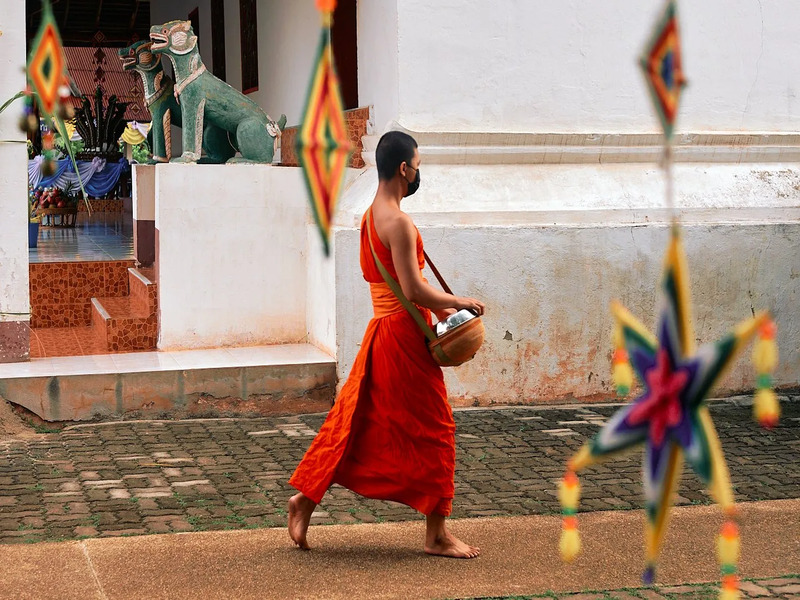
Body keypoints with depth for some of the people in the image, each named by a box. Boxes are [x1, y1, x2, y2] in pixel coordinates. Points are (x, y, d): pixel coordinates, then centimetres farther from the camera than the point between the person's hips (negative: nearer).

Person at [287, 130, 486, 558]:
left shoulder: (371, 216, 12)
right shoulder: (398, 222, -19)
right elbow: (413, 290, -24)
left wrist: (437, 307, 15)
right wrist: (459, 302, -11)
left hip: (383, 329, 9)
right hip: (404, 335, -9)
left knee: (354, 423, 15)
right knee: (432, 431, 0)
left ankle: (306, 498, 19)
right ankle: (437, 534, 8)